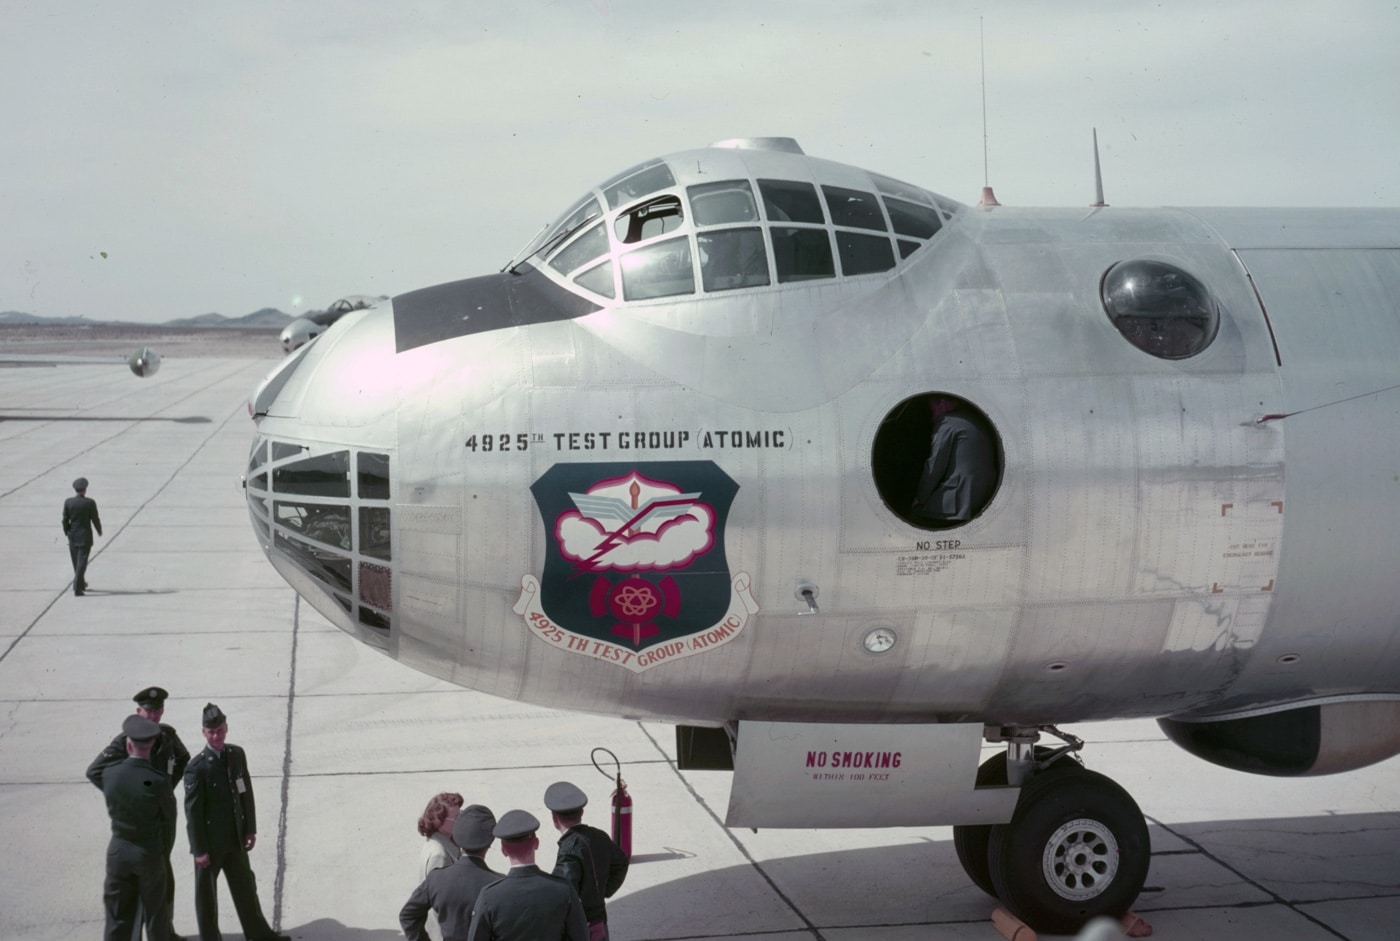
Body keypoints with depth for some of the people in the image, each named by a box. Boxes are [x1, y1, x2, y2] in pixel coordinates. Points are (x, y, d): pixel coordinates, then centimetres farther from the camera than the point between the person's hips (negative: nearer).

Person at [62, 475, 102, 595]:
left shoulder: (68, 502, -5)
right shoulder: (90, 502, -13)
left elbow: (65, 520, 0)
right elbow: (95, 519, -6)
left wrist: (67, 533, 15)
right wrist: (99, 531, 12)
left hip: (72, 537, 4)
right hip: (85, 536, -4)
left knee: (76, 562, 17)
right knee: (82, 562, -3)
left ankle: (81, 584, 33)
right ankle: (77, 588, -11)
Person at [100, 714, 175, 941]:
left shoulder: (109, 774, -10)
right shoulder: (159, 780, -19)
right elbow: (169, 820, -6)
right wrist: (165, 852, 13)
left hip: (118, 851, 2)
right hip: (150, 852, -2)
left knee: (117, 915, 9)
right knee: (156, 912, 14)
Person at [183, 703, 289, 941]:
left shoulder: (237, 755, -1)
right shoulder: (197, 767, -19)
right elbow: (193, 811, -16)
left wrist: (251, 829, 8)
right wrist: (199, 850, -14)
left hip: (236, 839, 6)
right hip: (210, 843, -6)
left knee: (246, 887, 19)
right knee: (206, 893, 10)